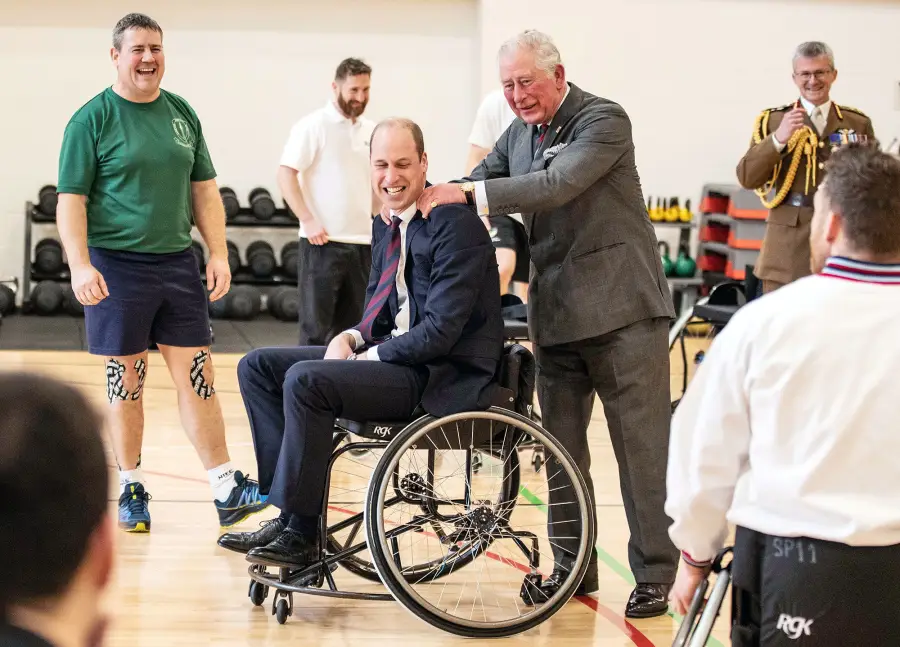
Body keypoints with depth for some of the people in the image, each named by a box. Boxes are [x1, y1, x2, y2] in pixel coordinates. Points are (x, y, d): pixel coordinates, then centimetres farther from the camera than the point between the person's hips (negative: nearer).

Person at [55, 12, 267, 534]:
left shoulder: (182, 113, 10)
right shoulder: (92, 120, -4)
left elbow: (204, 190, 15)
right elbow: (71, 199, -7)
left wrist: (219, 254, 7)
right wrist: (80, 265, -18)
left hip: (178, 263, 4)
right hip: (116, 266, -4)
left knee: (198, 377, 3)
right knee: (126, 381, 4)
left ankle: (227, 490, 5)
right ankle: (132, 490, 17)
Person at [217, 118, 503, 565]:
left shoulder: (455, 224, -15)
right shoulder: (385, 227, 13)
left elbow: (440, 330, -20)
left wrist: (371, 355, -13)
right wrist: (352, 339, -2)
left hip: (445, 377, -10)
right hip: (392, 355, 10)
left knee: (306, 380, -27)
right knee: (257, 366, 3)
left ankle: (300, 535, -17)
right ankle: (288, 511, -7)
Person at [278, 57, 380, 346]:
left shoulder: (370, 131, 12)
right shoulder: (314, 126, -6)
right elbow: (286, 174, -12)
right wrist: (308, 220, -18)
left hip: (362, 243, 6)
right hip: (322, 243, -6)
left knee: (350, 328, 10)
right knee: (316, 328, -3)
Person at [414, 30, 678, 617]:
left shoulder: (604, 121, -11)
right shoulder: (517, 136, 12)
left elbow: (560, 183, -25)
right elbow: (475, 186, 10)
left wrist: (467, 193, -30)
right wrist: (423, 200, -12)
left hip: (621, 306, -7)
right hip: (555, 315, 7)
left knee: (642, 447, -1)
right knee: (561, 450, 12)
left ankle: (654, 575, 6)